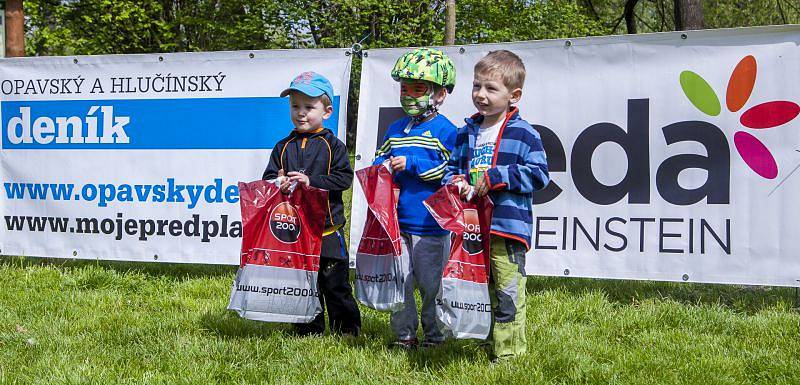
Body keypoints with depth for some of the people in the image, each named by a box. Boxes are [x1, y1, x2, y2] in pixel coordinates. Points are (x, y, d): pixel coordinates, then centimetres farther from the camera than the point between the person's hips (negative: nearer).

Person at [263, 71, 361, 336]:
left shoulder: (332, 145, -1)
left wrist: (311, 181, -18)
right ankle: (308, 330, 20)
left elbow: (344, 177, -9)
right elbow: (268, 177, 7)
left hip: (327, 228, -3)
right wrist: (278, 183, -16)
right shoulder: (283, 147, 9)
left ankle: (347, 328, 15)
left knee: (335, 282, 2)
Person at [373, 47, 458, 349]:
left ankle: (435, 333, 18)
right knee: (398, 280, 8)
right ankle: (404, 333, 18)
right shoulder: (396, 129, 13)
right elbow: (380, 157, 21)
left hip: (431, 224, -5)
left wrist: (411, 164, -17)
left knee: (431, 283, 5)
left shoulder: (445, 130, -6)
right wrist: (383, 168, -4)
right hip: (397, 222, 6)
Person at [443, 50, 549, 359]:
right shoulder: (465, 133, 13)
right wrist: (455, 182, -4)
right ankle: (487, 344, 24)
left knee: (508, 294, -6)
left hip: (508, 227, -6)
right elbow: (452, 167, 20)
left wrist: (496, 177, -15)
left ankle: (509, 352, 0)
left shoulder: (523, 134, -4)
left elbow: (538, 174, -9)